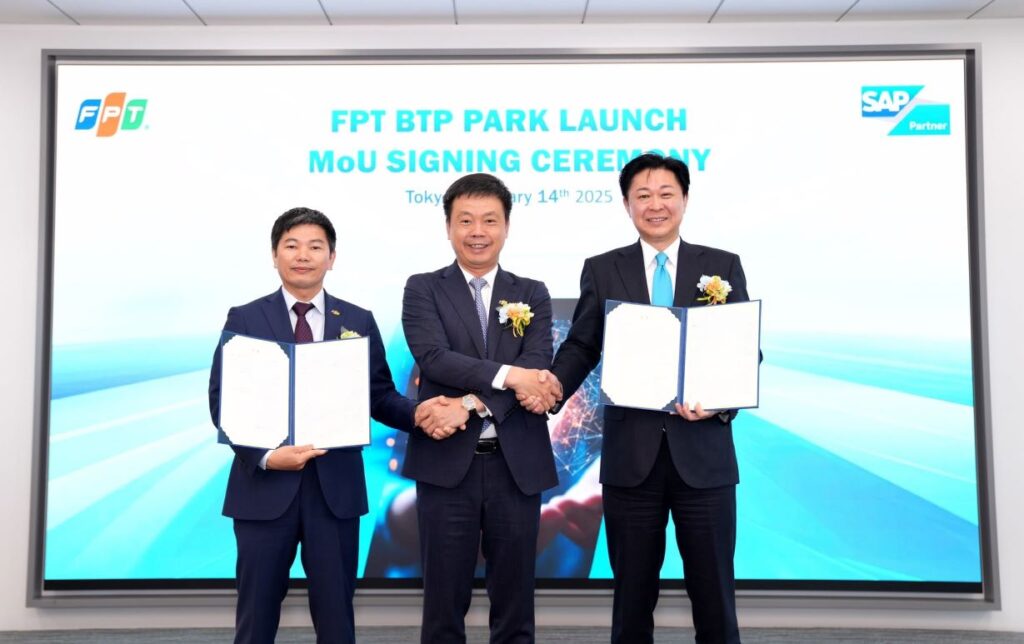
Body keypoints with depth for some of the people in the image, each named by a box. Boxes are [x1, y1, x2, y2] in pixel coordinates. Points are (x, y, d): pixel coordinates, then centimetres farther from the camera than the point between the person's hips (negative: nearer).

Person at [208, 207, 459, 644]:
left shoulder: (359, 322, 6)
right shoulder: (244, 320, 1)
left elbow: (378, 396, 6)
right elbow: (222, 400, -4)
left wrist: (416, 412, -15)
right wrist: (265, 456, -19)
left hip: (336, 486, 1)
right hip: (264, 485, -1)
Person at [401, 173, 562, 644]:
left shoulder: (532, 295, 8)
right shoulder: (423, 289, 4)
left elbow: (537, 369, -6)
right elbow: (434, 357, -12)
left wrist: (470, 403, -18)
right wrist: (508, 374, -18)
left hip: (516, 465, 2)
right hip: (447, 464, -1)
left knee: (514, 599, 12)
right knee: (444, 600, 9)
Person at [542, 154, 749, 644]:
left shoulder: (723, 266, 5)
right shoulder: (601, 270, 6)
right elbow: (581, 346, 5)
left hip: (703, 454, 0)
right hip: (630, 455, 0)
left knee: (713, 593, 11)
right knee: (632, 594, 13)